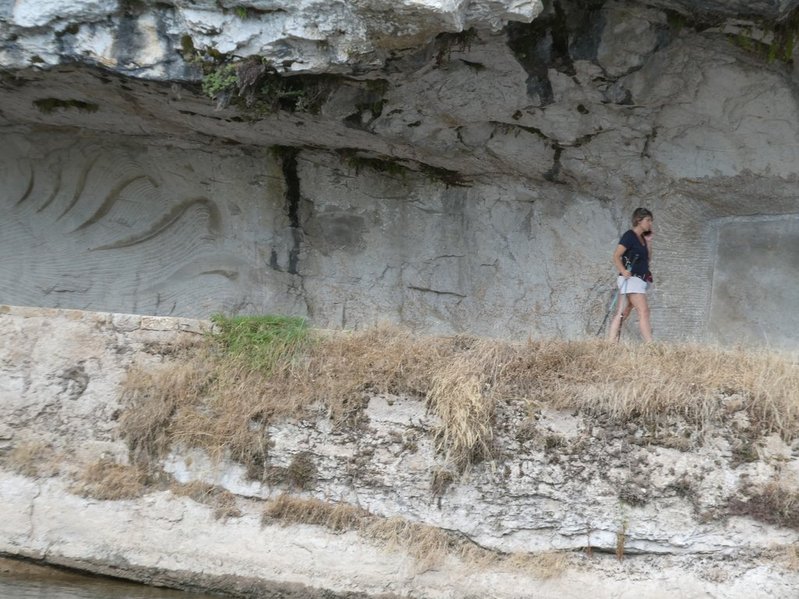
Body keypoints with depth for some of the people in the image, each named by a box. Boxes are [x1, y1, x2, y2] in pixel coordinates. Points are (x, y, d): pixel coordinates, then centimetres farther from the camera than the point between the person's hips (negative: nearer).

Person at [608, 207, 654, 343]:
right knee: (643, 311, -16)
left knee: (621, 314, 5)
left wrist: (648, 241, 10)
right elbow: (616, 256, -13)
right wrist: (624, 272, -21)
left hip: (639, 280, 9)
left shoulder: (641, 238, 17)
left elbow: (648, 258, 18)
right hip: (631, 279, -9)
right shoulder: (629, 236, -9)